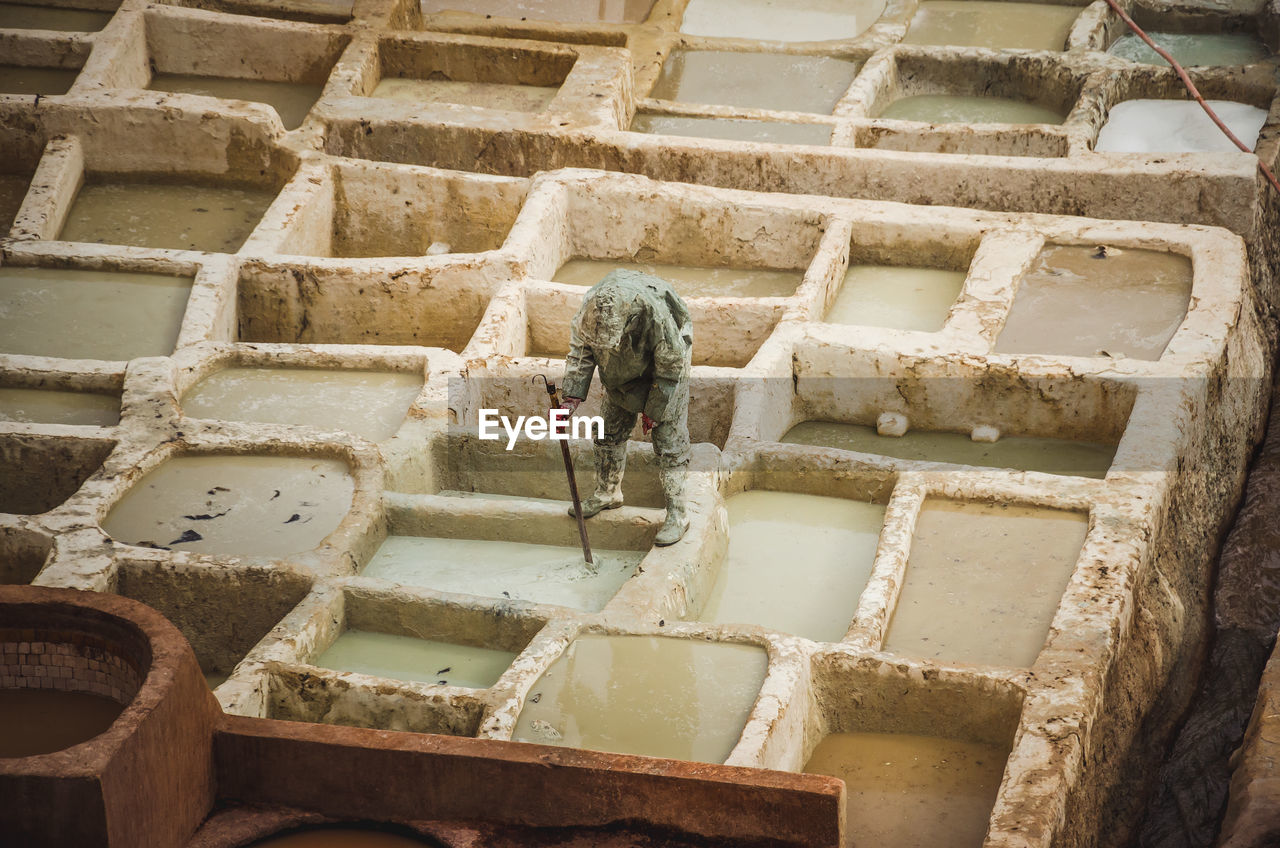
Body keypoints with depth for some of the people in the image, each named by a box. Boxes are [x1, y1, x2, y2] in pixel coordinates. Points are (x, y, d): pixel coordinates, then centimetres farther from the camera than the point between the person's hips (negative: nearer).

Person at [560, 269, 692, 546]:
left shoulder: (657, 316, -42)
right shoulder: (591, 308, -30)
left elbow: (670, 368, -25)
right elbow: (581, 350, -12)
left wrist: (654, 410, -15)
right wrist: (573, 396, -23)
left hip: (667, 361, -5)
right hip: (624, 370, 5)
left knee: (669, 437, -9)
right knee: (610, 429, 9)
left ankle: (677, 514, -5)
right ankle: (607, 493, 28)